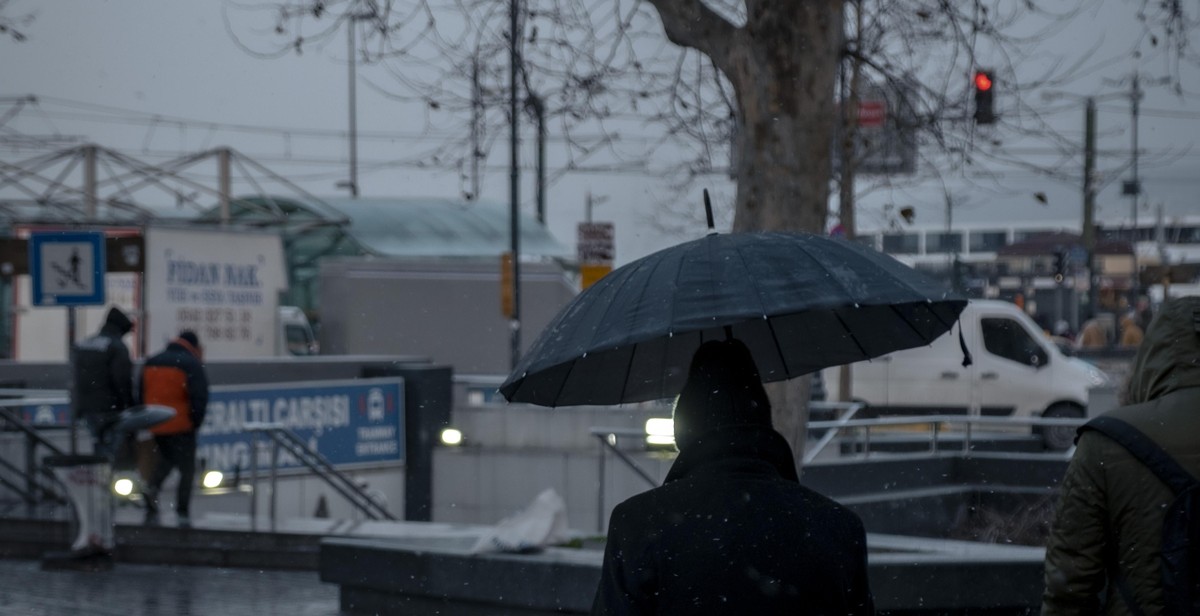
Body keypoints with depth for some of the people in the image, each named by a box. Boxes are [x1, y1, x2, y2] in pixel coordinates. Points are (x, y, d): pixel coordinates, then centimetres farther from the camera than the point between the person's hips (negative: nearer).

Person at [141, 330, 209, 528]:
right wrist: (196, 420, -3)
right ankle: (183, 513, 1)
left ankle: (153, 487, 2)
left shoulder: (151, 363, 12)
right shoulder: (192, 364, -8)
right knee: (186, 468, 4)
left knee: (166, 458, 27)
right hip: (181, 426, -5)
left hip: (155, 424, 5)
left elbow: (141, 393, 15)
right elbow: (200, 396, -15)